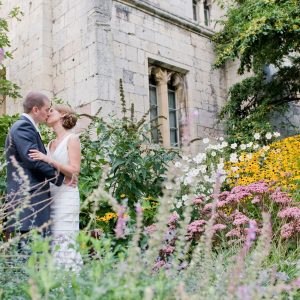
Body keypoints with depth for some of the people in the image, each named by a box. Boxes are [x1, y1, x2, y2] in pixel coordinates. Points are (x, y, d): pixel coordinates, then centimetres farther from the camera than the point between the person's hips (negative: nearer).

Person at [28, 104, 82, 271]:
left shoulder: (72, 139, -1)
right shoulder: (51, 143, 19)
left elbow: (74, 171, -12)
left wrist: (48, 159, -19)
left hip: (66, 197, -7)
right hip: (50, 197, 7)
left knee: (64, 244, -8)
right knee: (51, 245, 4)